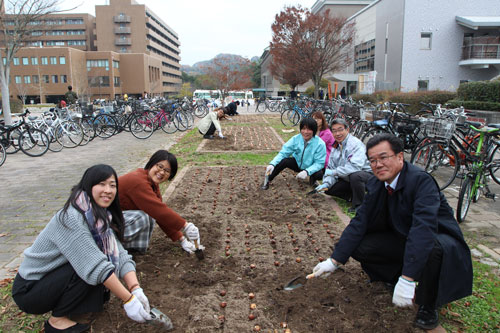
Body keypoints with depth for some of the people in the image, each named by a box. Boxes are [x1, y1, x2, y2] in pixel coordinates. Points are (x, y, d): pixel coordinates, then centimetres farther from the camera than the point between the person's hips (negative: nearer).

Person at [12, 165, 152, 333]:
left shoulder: (101, 218, -3)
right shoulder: (70, 218, -28)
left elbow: (120, 256, -11)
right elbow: (96, 266, -33)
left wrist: (136, 290, -25)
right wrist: (128, 300, -32)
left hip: (54, 278, 7)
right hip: (28, 290, -7)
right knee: (90, 267, -25)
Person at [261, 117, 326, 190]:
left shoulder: (320, 144, -25)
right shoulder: (296, 139, -18)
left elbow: (320, 163, -24)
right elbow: (283, 152, -20)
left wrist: (307, 171, -40)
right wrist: (272, 164, -37)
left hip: (310, 168, -1)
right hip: (297, 164, 2)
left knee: (319, 174, -32)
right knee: (283, 161, -26)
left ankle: (313, 178, 6)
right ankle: (268, 181, -10)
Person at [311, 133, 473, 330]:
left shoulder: (421, 181, -28)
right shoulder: (376, 185, -7)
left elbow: (423, 228, -39)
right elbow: (359, 222, -7)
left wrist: (407, 280, -46)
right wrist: (334, 261, -15)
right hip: (403, 238, 5)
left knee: (433, 248, -40)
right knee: (358, 247, -15)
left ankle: (428, 305, -11)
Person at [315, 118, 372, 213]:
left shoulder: (356, 144, -21)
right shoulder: (335, 147, 5)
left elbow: (355, 166, -36)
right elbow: (330, 168, 4)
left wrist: (334, 172, -29)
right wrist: (326, 183, -14)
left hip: (366, 174, -8)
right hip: (348, 179, 8)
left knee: (355, 175, -40)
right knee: (329, 188, -3)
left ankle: (359, 205, -18)